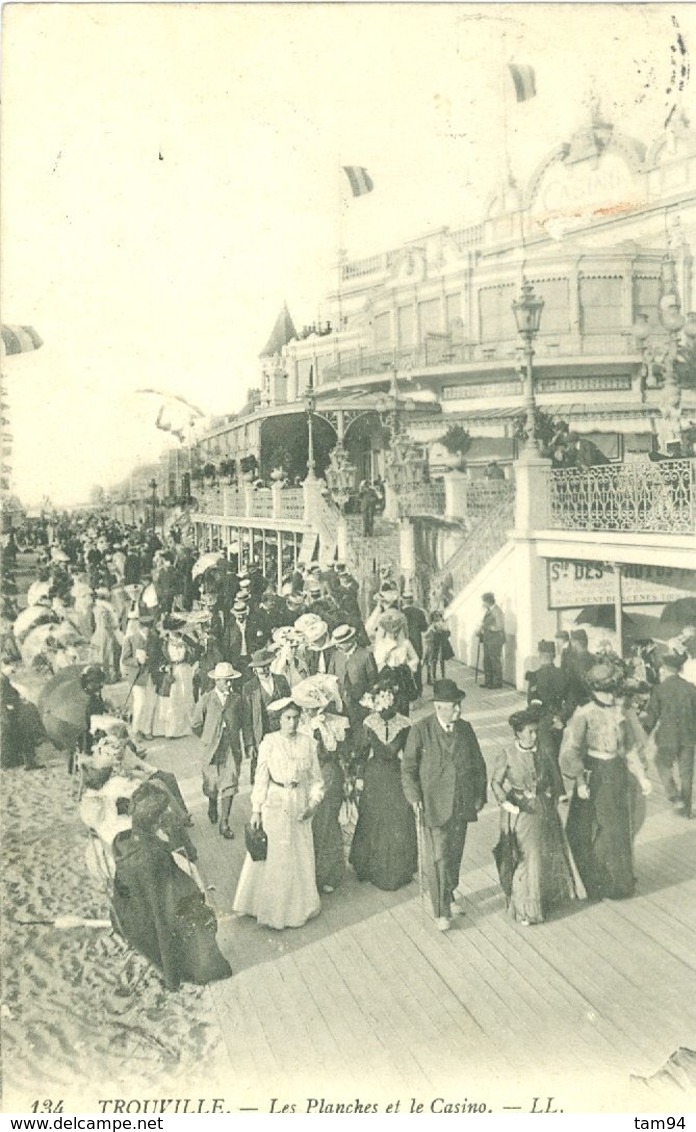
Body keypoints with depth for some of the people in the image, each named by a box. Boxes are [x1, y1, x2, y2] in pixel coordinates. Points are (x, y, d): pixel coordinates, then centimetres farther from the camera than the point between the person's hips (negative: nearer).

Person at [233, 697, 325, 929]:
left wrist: (313, 804, -8)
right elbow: (261, 778, -5)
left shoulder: (308, 743, -3)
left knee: (299, 856, 12)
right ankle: (270, 907, 23)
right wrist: (256, 810, -6)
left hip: (299, 804, 2)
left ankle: (298, 906, 30)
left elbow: (316, 779, 3)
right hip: (274, 804, -2)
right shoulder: (269, 742, -9)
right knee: (272, 856, 6)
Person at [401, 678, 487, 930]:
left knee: (455, 854, 15)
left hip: (463, 804, 4)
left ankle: (448, 896, 36)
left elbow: (478, 764, 12)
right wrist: (414, 798, -12)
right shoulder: (420, 730, -11)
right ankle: (441, 911, 12)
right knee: (439, 857, -2)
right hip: (435, 805, -4)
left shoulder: (465, 729, 2)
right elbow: (408, 769, -5)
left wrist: (480, 794, 6)